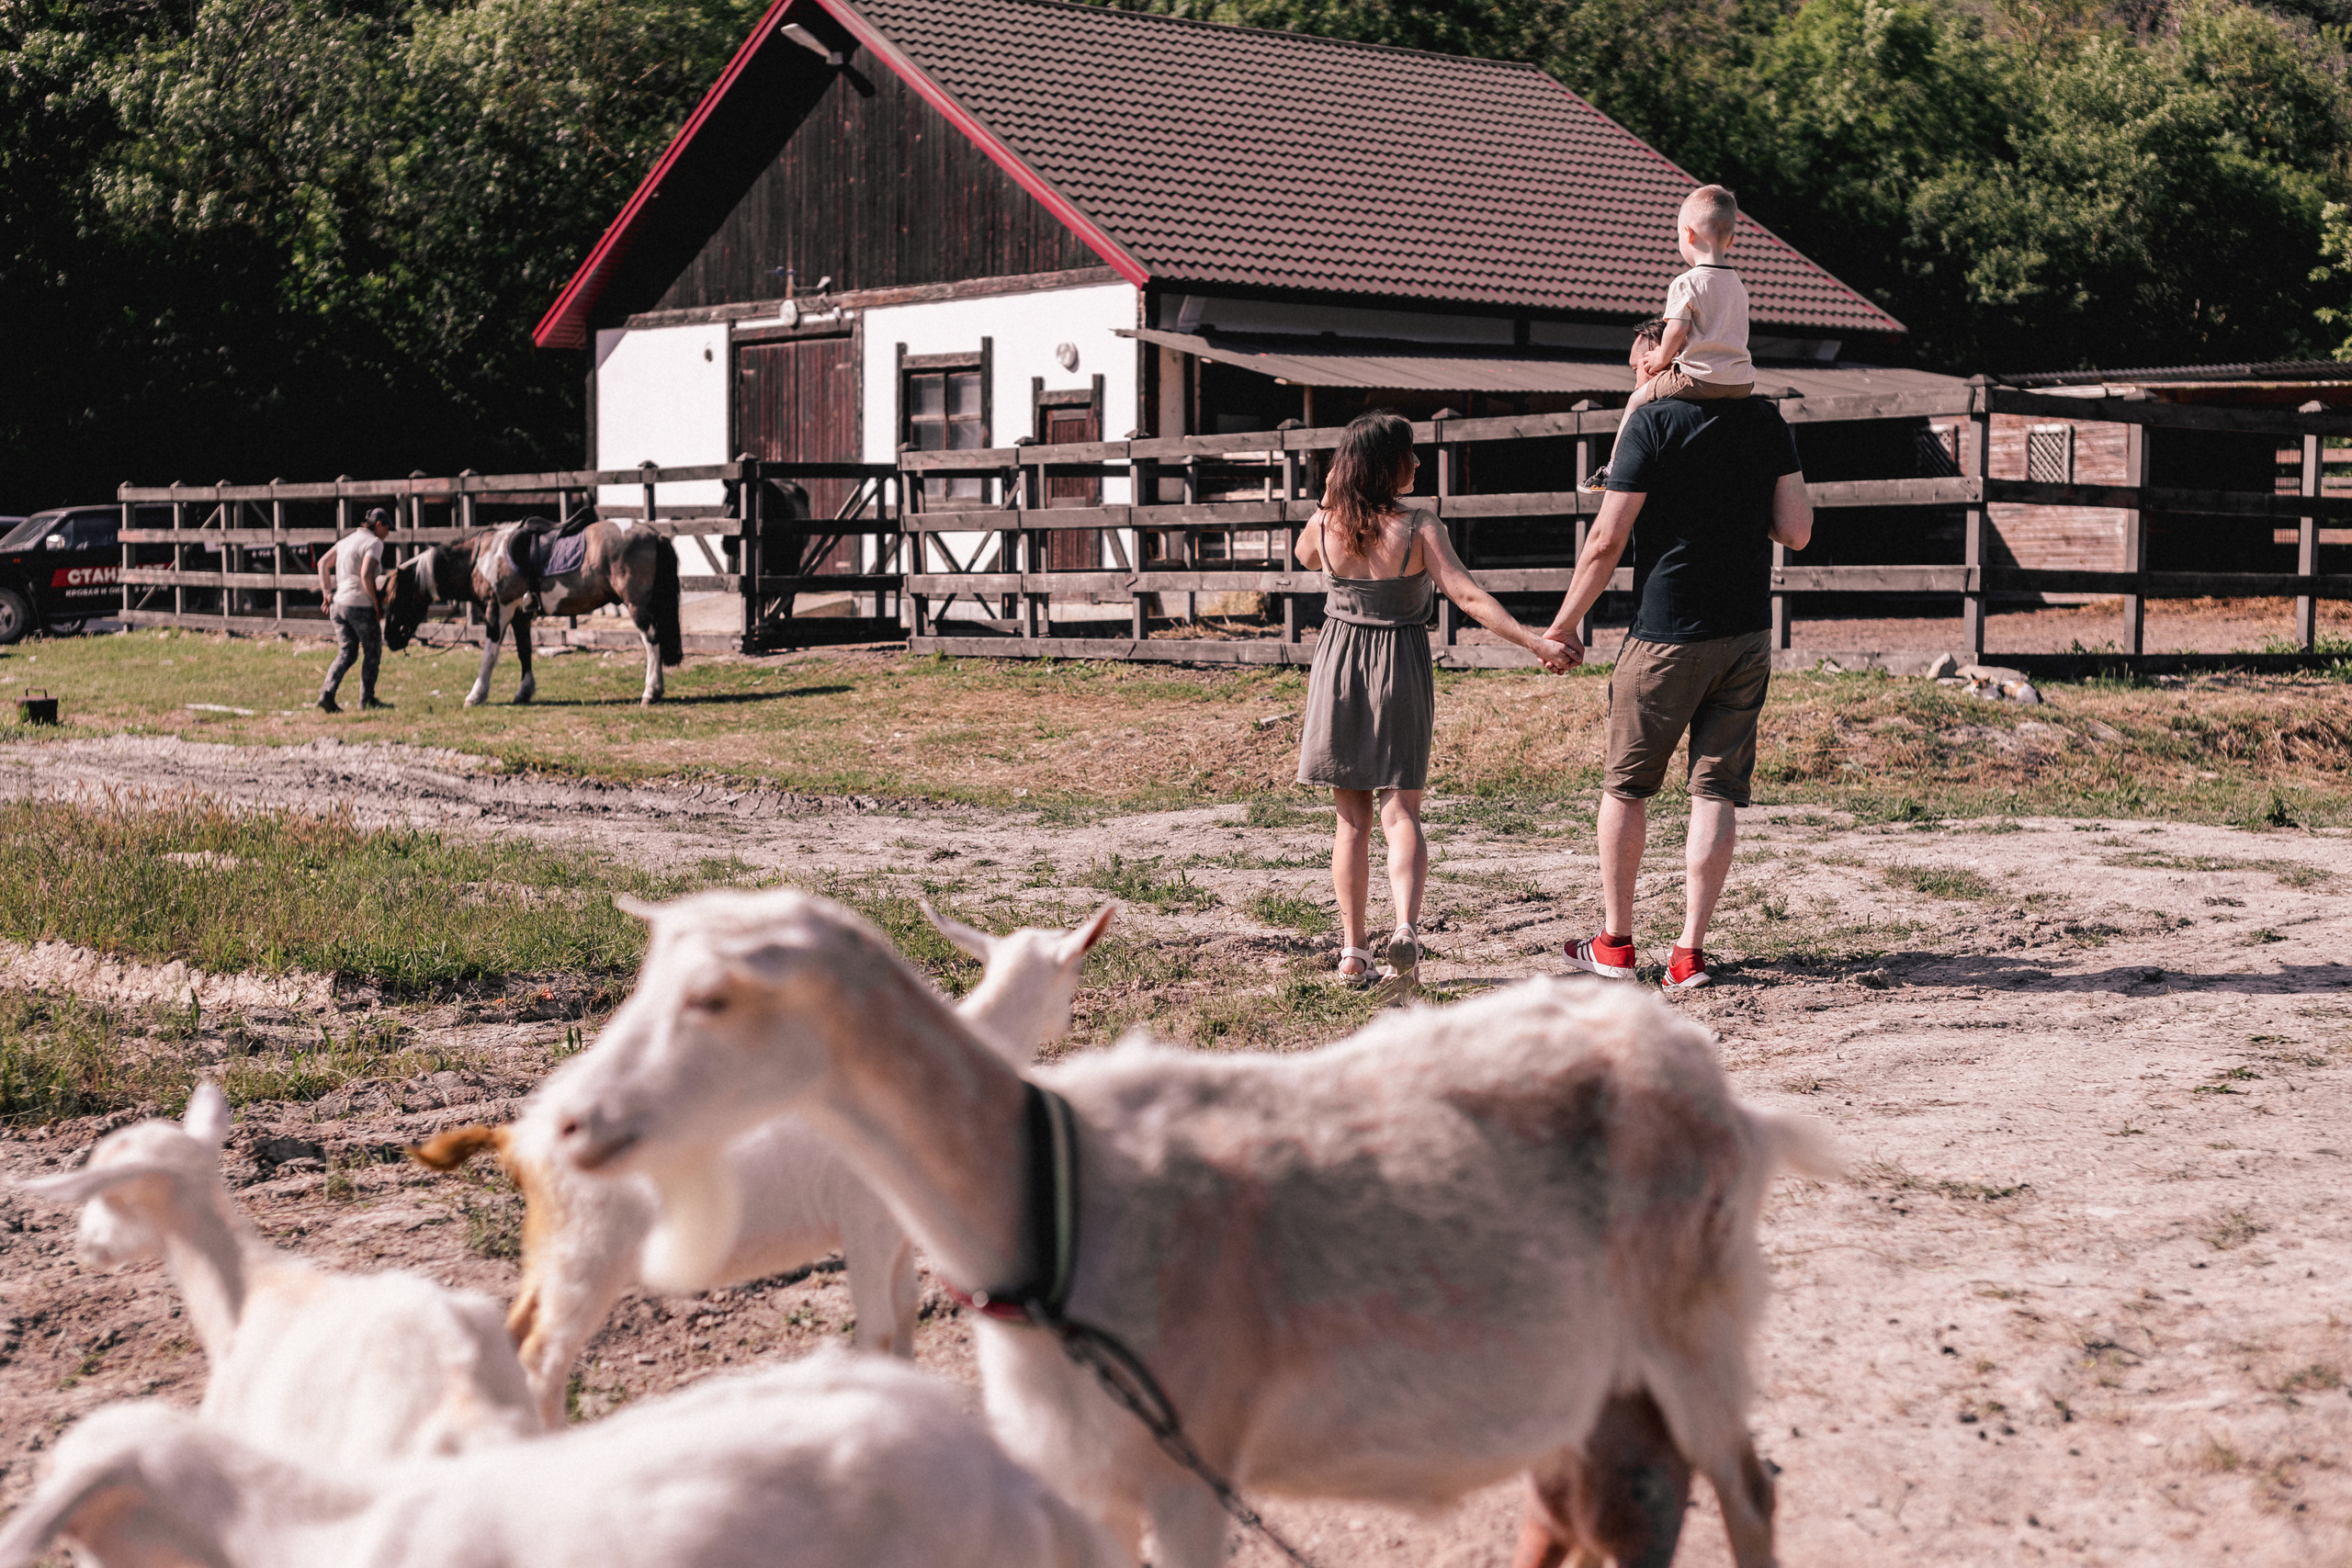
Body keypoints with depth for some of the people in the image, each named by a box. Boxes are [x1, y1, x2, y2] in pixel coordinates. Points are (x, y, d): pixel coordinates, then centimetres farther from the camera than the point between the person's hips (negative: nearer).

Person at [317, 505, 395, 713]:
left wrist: (327, 594, 12)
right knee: (372, 653, 10)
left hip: (338, 603, 7)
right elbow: (366, 574, -23)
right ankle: (367, 699, 14)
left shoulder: (346, 540, 16)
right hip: (361, 605, -7)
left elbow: (323, 563, 16)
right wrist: (377, 604, -14)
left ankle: (326, 694, -6)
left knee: (346, 654, 11)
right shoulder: (374, 543, -10)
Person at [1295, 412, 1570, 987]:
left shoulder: (1323, 526, -3)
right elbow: (1468, 596, -21)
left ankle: (1353, 950, 7)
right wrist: (1536, 643, -22)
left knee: (1352, 819, 10)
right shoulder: (1418, 529, -12)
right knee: (1400, 811, 3)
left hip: (1339, 668, 2)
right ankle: (1406, 924, -22)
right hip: (1400, 670, -2)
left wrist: (1330, 497, 15)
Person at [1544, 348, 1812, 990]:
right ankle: (1689, 953, 3)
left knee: (1626, 786, 10)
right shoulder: (1766, 420, 4)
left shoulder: (1652, 420, -9)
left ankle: (1615, 944, 17)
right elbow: (1797, 532, 1)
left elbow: (1607, 540, -12)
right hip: (1748, 635, 4)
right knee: (1717, 792, 6)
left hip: (1667, 636, -4)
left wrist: (1564, 624, -1)